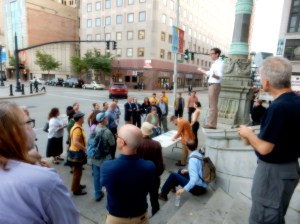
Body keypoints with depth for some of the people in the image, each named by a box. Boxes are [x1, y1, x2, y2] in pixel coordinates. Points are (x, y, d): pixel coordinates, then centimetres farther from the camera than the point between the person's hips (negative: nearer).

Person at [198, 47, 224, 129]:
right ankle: (210, 123, 18)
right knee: (211, 105, 11)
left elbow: (220, 76, -21)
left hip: (215, 85, -10)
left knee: (213, 105, -12)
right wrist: (202, 70, 43)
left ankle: (212, 124, -11)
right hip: (211, 85, 10)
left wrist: (215, 75, -42)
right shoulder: (215, 63, 17)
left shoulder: (220, 63, -11)